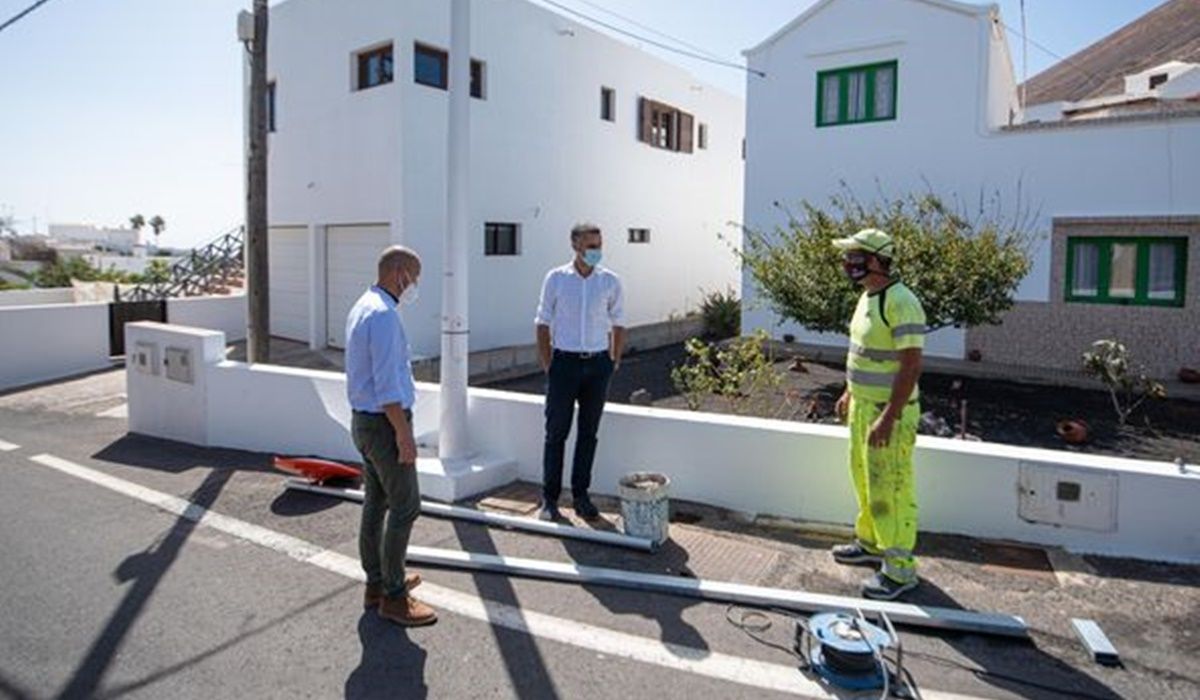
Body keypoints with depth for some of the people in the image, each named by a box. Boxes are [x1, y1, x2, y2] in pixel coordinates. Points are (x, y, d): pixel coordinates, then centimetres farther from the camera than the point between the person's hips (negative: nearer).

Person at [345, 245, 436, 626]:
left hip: (364, 421, 10)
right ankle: (393, 596, 7)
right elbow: (387, 384, -24)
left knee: (375, 503, 16)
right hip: (385, 424, -10)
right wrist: (403, 434, -21)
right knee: (405, 507, -2)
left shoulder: (362, 307, 12)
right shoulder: (384, 314, -20)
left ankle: (377, 583, 28)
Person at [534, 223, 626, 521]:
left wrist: (613, 363, 4)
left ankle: (581, 496, 19)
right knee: (556, 433, 2)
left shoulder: (610, 281, 3)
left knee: (589, 433, 8)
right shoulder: (556, 278, -1)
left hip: (597, 363, 2)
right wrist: (547, 365, -3)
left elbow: (618, 325, 10)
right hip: (565, 362, -2)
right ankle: (549, 499, 12)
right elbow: (543, 324, 2)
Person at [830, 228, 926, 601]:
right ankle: (870, 543, 38)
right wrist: (850, 392, 22)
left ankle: (899, 568, 13)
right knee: (865, 480, 21)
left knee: (890, 490, 0)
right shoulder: (868, 297, 9)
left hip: (889, 412, -10)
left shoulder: (901, 303, -22)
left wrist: (888, 418, -27)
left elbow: (911, 365, -25)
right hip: (863, 405, 10)